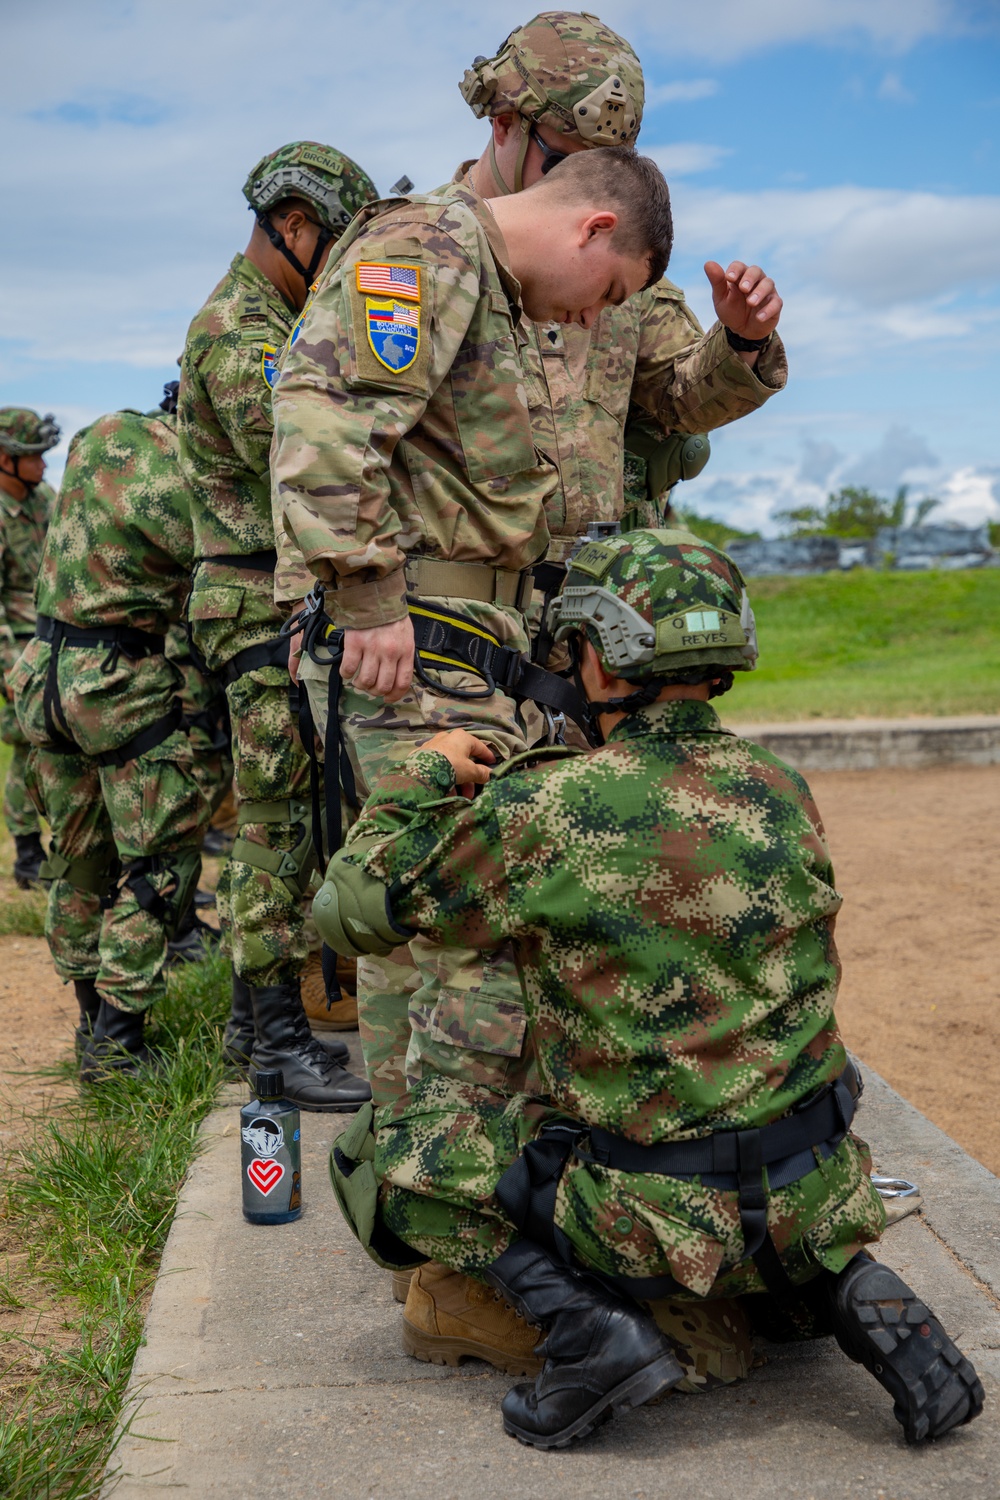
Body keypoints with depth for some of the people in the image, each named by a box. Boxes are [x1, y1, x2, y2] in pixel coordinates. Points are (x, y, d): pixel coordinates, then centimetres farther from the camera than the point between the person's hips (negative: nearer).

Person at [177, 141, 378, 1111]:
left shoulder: (275, 321, 19)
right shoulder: (236, 330, -14)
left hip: (296, 603, 10)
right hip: (265, 606, -10)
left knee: (278, 816, 13)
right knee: (278, 821, -7)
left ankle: (255, 1007, 23)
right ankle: (280, 1039, 0)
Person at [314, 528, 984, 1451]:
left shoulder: (542, 811, -17)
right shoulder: (782, 791, -1)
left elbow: (353, 910, -5)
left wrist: (425, 773, 9)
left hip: (660, 1216, -5)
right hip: (815, 1192, 5)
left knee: (382, 1151, 9)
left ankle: (588, 1323, -5)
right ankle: (837, 1283, 15)